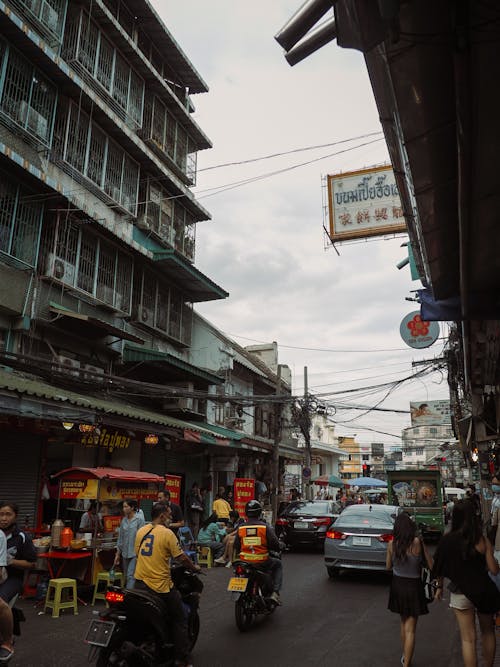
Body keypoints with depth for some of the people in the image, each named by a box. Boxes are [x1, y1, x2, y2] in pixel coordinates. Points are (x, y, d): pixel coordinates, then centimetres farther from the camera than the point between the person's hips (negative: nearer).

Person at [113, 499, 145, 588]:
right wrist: (117, 554, 13)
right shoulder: (124, 520, 8)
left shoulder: (139, 520, -10)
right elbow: (120, 538, 13)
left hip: (135, 553, -7)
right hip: (125, 553, 7)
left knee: (130, 575, -11)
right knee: (126, 576, 11)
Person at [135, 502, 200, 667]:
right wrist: (195, 567, 7)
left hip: (140, 583, 6)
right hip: (161, 585, -6)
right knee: (179, 621, 8)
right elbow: (181, 558, -10)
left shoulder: (141, 531, 5)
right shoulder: (167, 533, -14)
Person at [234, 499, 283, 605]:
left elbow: (236, 547, 8)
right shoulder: (265, 527, -9)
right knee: (278, 564, 23)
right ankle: (275, 593, 8)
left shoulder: (240, 528, 0)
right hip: (262, 562, -3)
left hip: (244, 561, 3)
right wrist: (277, 549, 17)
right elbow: (275, 544, -6)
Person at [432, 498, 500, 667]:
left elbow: (440, 567, -3)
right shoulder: (483, 540, -13)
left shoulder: (447, 540, -12)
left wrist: (439, 587, 13)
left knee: (468, 638, 10)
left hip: (460, 593, -1)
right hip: (484, 590, 1)